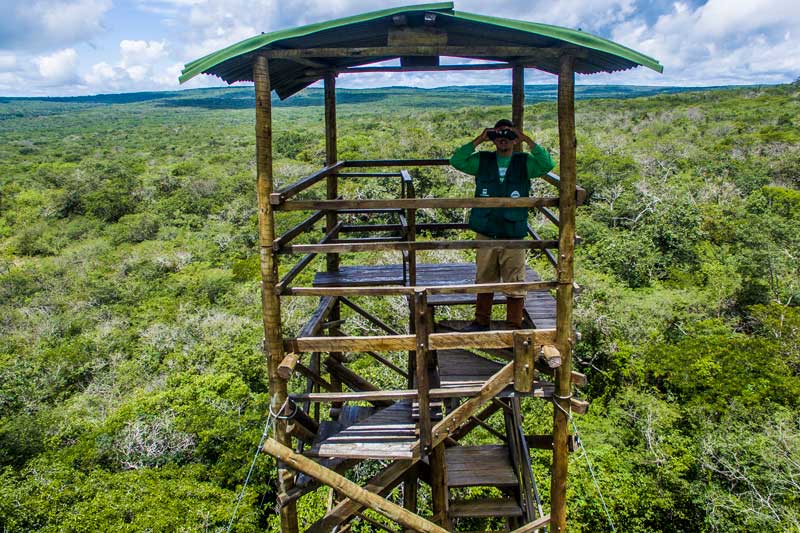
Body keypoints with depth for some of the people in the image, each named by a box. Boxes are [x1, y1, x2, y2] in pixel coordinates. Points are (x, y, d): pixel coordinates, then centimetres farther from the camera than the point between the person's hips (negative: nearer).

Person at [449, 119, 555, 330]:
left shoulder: (525, 163, 2)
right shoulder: (482, 161, 5)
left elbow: (547, 164, -15)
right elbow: (456, 161, -7)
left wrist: (527, 140, -17)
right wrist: (478, 140, -12)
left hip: (514, 235, -2)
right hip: (485, 233, 2)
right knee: (484, 281, 15)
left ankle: (514, 327, 18)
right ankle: (482, 322, 31)